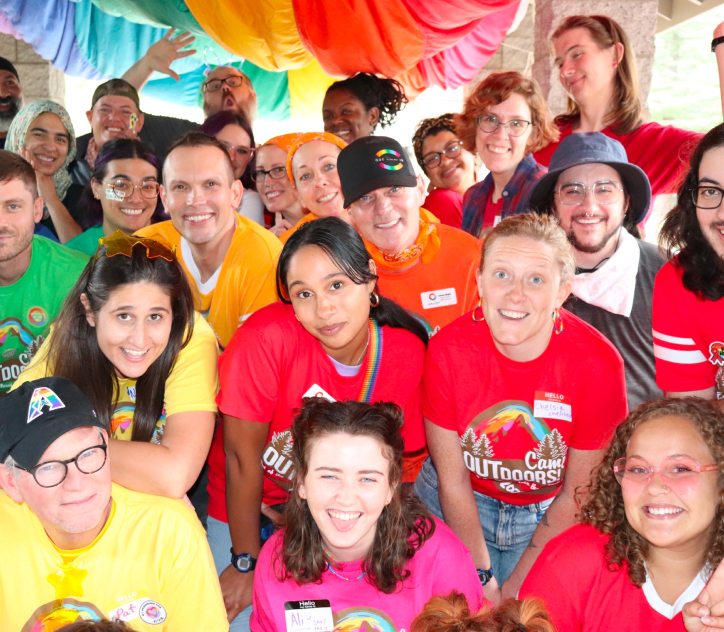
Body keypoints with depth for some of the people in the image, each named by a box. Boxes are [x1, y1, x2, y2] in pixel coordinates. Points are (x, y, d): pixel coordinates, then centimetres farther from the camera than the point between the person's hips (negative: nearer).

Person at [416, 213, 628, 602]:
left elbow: (575, 496, -13)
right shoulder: (448, 350, -22)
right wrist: (483, 579, -10)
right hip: (456, 511, 1)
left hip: (549, 516, 0)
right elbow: (452, 482, -12)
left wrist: (516, 586, -10)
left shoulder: (599, 364, -24)